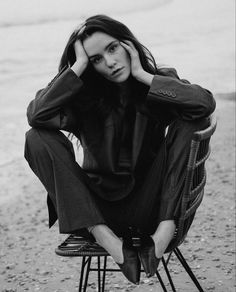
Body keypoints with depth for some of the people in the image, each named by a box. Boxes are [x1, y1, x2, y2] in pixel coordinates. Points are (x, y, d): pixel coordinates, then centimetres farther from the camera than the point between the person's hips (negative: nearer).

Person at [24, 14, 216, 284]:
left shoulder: (160, 83, -1)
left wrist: (142, 75, -18)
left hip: (148, 205, 0)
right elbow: (36, 115, -23)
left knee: (189, 121, -18)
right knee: (38, 138, -19)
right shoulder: (83, 95, -3)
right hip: (98, 206, 1)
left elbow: (206, 103, -22)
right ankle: (105, 238, -29)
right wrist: (78, 65, -18)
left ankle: (165, 230, -29)